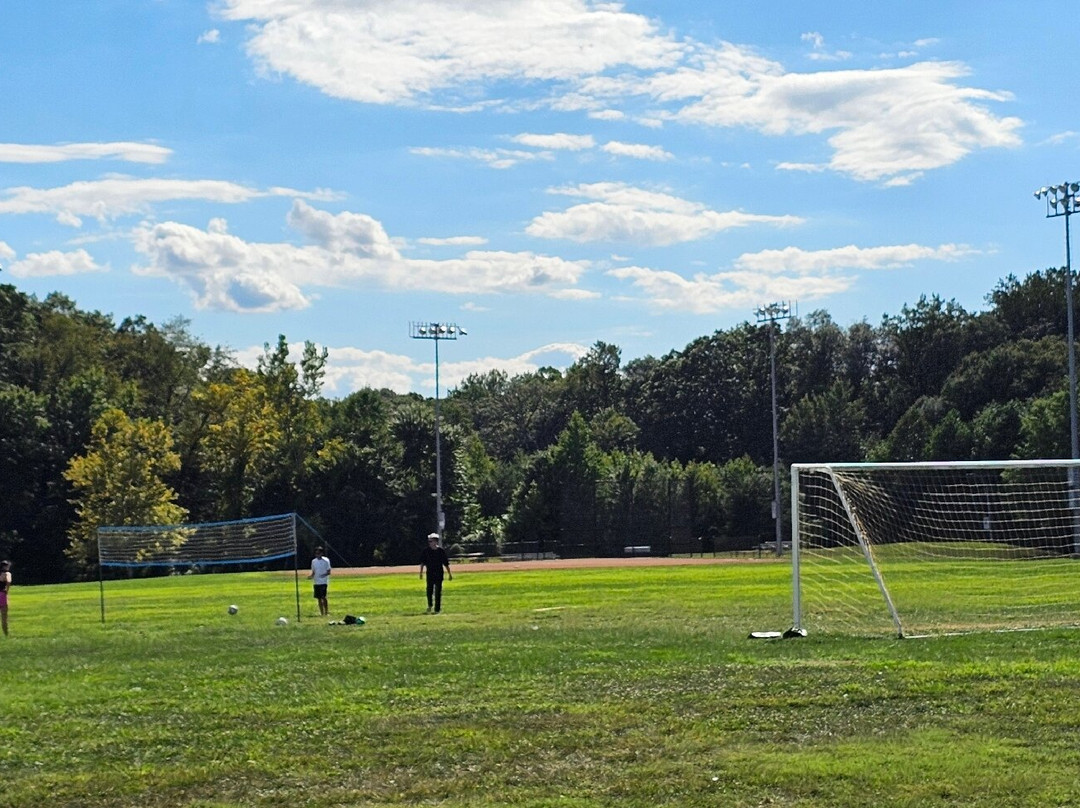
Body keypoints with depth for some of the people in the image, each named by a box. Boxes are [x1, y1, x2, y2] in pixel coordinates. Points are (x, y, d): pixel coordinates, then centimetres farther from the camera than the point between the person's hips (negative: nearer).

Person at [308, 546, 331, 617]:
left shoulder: (326, 560, -4)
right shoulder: (313, 561, 10)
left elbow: (329, 572, -4)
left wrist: (324, 574, -24)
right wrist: (311, 576, -3)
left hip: (324, 582, -5)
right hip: (316, 582, 5)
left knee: (323, 597, -15)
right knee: (319, 598, 6)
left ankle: (326, 612, -8)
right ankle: (322, 613, 13)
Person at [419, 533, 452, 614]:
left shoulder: (441, 551, -2)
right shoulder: (426, 550, 1)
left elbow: (446, 563, 4)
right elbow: (422, 562, 3)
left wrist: (449, 574, 6)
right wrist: (421, 572, -6)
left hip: (439, 574, -1)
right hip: (430, 573, 1)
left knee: (438, 592, 0)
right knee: (429, 590, 2)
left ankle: (437, 609, 6)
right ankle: (430, 605, 24)